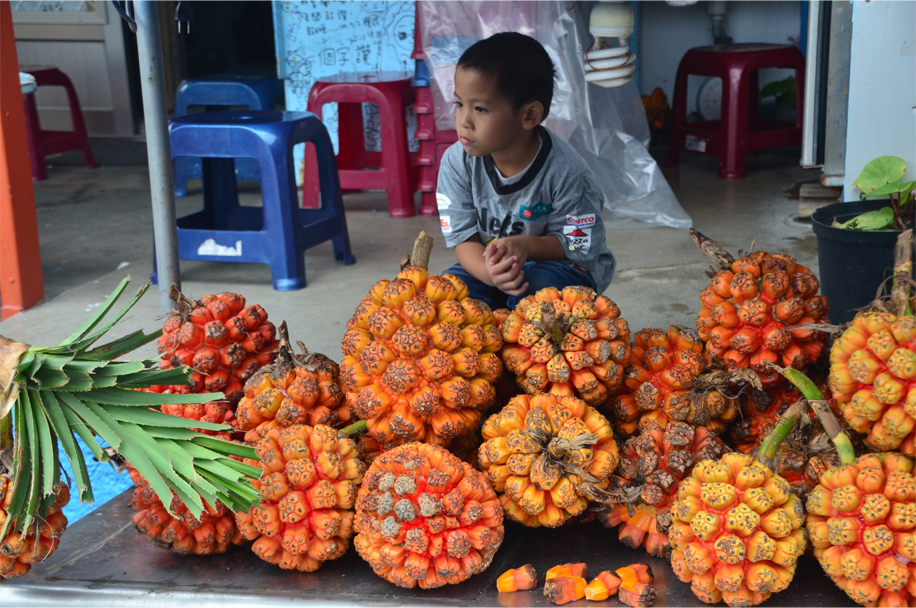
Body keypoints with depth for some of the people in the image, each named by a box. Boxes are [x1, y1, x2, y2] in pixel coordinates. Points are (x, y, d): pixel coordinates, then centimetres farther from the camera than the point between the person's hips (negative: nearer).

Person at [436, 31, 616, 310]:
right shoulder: (457, 163, -12)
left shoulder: (565, 172, -22)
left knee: (537, 288, -36)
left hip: (565, 269, -3)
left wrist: (527, 245, -36)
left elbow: (581, 248, -16)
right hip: (488, 268, 3)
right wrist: (490, 272, -35)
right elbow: (464, 240, -11)